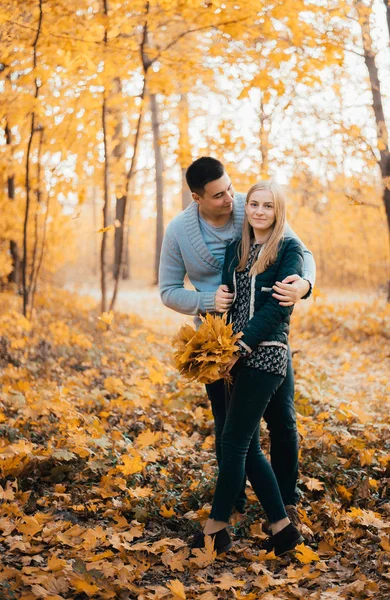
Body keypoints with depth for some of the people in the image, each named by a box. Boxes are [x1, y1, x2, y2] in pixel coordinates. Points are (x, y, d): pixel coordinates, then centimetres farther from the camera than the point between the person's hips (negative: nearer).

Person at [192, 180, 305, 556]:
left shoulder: (289, 249, -2)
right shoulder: (236, 248, 16)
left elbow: (278, 306, -12)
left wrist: (242, 345, -17)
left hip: (265, 355, -7)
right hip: (239, 356, 7)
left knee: (234, 442, -5)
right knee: (248, 447, 7)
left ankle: (217, 528, 7)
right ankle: (283, 528, 16)